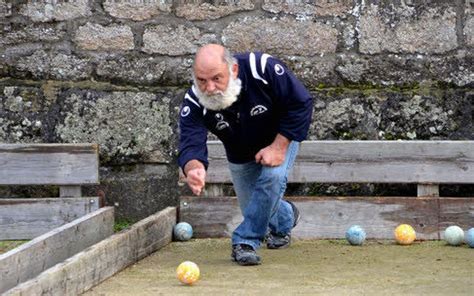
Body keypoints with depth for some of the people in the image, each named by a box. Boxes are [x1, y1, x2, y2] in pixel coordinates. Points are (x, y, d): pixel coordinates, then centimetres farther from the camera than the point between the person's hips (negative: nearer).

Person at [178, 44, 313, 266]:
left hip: (280, 137, -3)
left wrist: (279, 147, -30)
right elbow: (190, 144, -42)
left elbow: (301, 103, -27)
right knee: (256, 210, 11)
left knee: (273, 176, -32)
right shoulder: (194, 103, -32)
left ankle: (246, 241, -18)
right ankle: (285, 217, 48)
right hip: (240, 155, 3)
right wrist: (194, 168, -66)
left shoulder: (264, 69, -38)